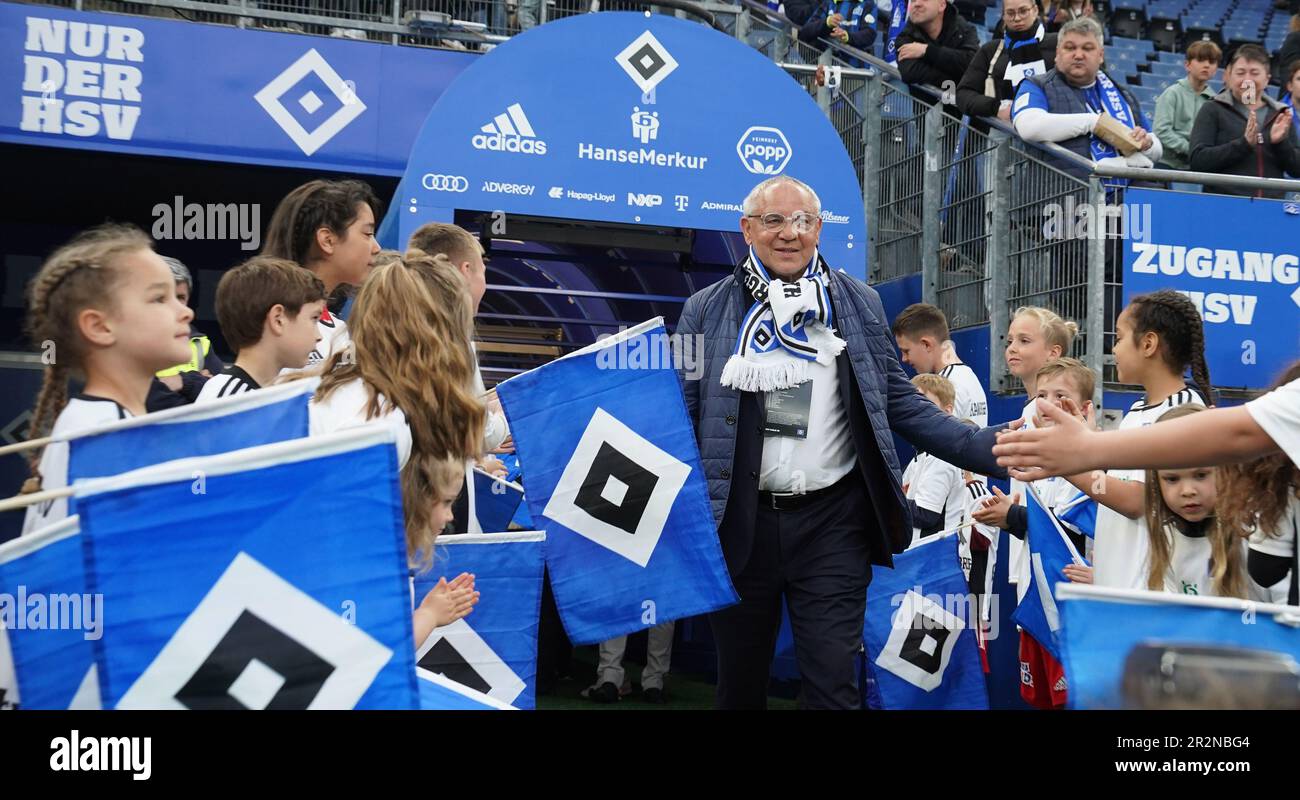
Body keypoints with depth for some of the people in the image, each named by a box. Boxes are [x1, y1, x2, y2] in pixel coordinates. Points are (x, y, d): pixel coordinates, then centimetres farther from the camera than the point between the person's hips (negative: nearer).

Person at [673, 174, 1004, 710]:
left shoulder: (859, 304, 8)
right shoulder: (706, 311, 4)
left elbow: (897, 401, 9)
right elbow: (679, 413, 3)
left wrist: (987, 448, -1)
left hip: (832, 520, 0)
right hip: (739, 521, 0)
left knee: (833, 681, -2)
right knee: (739, 680, 12)